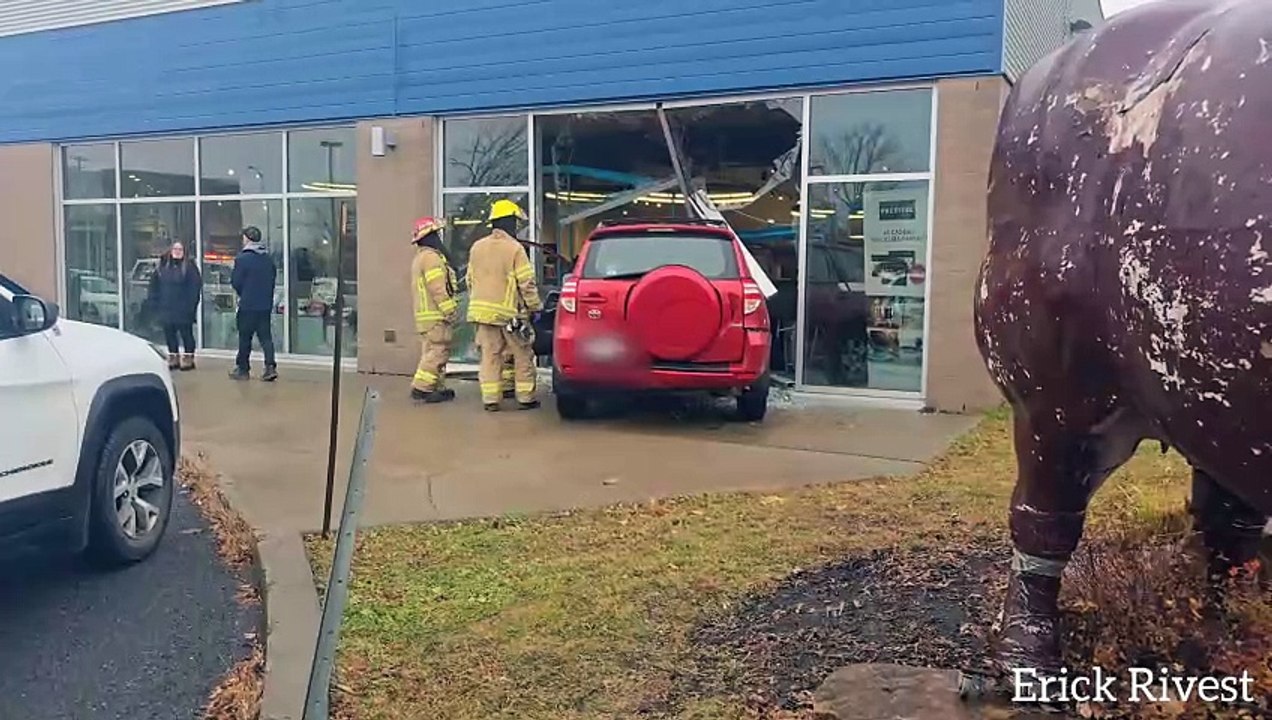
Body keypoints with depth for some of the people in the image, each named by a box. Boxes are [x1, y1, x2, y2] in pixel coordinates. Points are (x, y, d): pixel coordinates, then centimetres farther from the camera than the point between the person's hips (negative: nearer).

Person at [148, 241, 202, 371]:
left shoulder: (189, 266, -5)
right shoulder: (162, 267, 8)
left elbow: (195, 287, -10)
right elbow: (154, 286, 12)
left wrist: (190, 306, -15)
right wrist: (156, 303, 4)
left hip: (183, 310, -5)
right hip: (166, 310, 5)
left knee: (186, 334, 1)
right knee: (169, 335, 11)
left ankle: (188, 358, 9)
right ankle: (173, 359, 20)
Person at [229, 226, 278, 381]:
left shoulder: (242, 258, -13)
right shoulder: (269, 259, 3)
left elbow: (235, 281, -8)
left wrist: (243, 294, 11)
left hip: (247, 305, -4)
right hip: (266, 304, 4)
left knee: (245, 338, 7)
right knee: (265, 336, 6)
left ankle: (243, 369, 15)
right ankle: (270, 367, -6)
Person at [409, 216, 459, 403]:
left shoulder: (420, 257, 20)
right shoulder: (431, 256, -14)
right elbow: (438, 289, -20)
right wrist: (451, 311, -18)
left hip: (425, 314, 11)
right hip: (436, 316, -11)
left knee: (431, 352, 11)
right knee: (437, 352, -9)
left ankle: (438, 388, 15)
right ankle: (421, 388, -10)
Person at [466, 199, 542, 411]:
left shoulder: (477, 248, 9)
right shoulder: (514, 248, -11)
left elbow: (470, 280, 14)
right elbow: (526, 282, -11)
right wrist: (535, 307, -2)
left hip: (482, 311, 5)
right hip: (509, 312, -5)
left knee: (490, 355, 8)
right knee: (523, 356, 6)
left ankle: (490, 399, 5)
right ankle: (525, 398, 8)